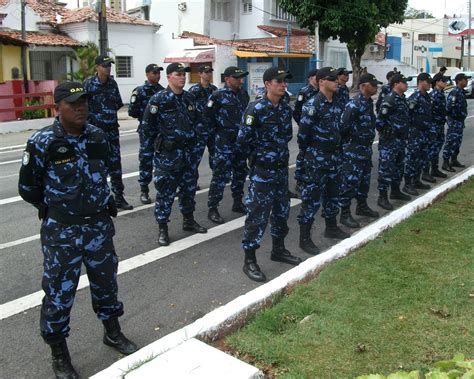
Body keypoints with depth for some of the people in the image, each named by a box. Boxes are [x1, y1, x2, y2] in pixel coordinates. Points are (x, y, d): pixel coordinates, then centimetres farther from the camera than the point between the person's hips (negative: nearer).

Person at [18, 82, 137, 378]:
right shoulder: (42, 142, -13)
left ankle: (113, 333, 41)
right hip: (61, 231, -4)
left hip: (99, 225, 5)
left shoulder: (97, 136, 1)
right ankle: (59, 354, 25)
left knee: (106, 280, 18)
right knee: (59, 290, 5)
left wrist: (101, 202, 13)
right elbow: (28, 188, -4)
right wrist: (56, 208, 4)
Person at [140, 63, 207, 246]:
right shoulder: (159, 99, -11)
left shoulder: (190, 98, 8)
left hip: (187, 152, 6)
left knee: (189, 187, 15)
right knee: (165, 191, -1)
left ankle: (188, 220, 31)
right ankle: (162, 228, 9)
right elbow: (147, 125, -8)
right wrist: (154, 145, -2)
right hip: (167, 153, -6)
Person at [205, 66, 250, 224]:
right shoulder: (218, 95, -12)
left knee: (240, 173, 14)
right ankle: (212, 209, 0)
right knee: (221, 174, -7)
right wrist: (220, 128, -4)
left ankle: (237, 203, 29)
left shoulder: (244, 94, 8)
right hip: (225, 141, -7)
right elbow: (208, 115, -11)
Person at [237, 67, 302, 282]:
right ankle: (249, 260, 7)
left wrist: (280, 152, 14)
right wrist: (256, 156, 0)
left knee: (282, 210, 17)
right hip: (262, 171, -7)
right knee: (257, 214, -3)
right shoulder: (256, 109, -16)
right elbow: (243, 140, -14)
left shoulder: (286, 108, 5)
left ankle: (278, 250, 36)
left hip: (282, 169, 7)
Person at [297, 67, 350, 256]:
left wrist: (337, 147, 15)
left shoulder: (337, 103, 8)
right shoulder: (313, 104, -17)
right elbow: (303, 132, -17)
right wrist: (307, 150, -4)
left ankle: (331, 227, 36)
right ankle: (304, 238, 3)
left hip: (334, 155, 8)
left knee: (332, 193, 19)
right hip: (316, 157, -8)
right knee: (312, 196, -4)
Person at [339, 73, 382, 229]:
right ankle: (345, 214, 1)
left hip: (366, 148, 9)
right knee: (350, 180, -5)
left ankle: (362, 206, 34)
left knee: (364, 178, 19)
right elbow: (343, 126, -20)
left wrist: (369, 140, 16)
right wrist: (348, 141, -10)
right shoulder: (354, 104, -18)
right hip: (353, 149, -9)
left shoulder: (369, 102, 10)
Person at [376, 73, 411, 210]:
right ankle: (382, 197, -2)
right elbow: (380, 120, -21)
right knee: (386, 167, -6)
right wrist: (383, 133, -11)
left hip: (400, 139, 9)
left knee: (399, 166, 18)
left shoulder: (402, 99, 12)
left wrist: (404, 136, 15)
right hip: (389, 140, -9)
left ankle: (395, 191, 32)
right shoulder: (389, 99, -16)